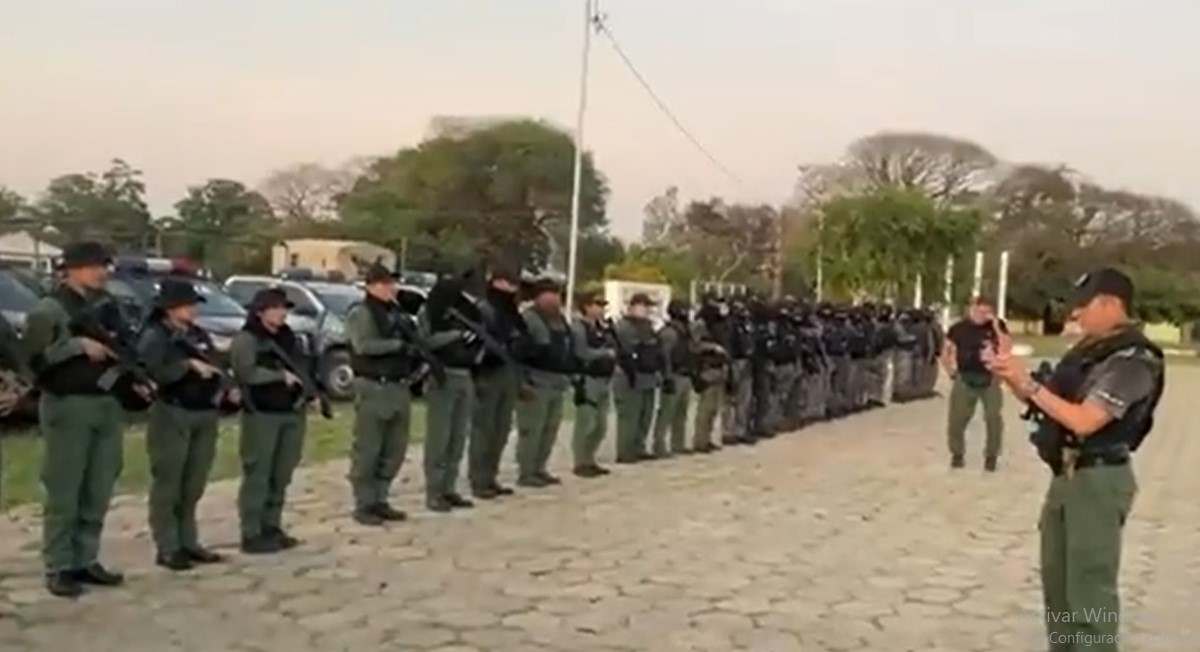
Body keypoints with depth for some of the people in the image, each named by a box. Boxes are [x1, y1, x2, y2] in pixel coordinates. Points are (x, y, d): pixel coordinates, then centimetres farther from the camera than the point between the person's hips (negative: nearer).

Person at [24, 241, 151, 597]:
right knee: (64, 493, -4)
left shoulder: (107, 306, 14)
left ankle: (86, 561, 18)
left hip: (107, 405, 7)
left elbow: (127, 347, 20)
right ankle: (59, 569, 3)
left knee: (98, 493, 9)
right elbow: (36, 357, -15)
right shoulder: (49, 309, -6)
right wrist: (78, 344, -18)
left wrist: (136, 378, 4)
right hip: (68, 407, -7)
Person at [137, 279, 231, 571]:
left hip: (205, 415, 7)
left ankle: (188, 542, 20)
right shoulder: (154, 337, -7)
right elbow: (152, 372, -21)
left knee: (194, 485, 12)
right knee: (168, 485, -3)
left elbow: (215, 368, 19)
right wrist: (188, 365, -25)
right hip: (172, 415, -7)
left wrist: (227, 390, 1)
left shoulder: (199, 335, 16)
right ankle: (167, 549, 2)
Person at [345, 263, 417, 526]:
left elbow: (415, 339, 20)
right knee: (367, 450, -2)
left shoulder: (398, 312, 18)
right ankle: (363, 505, 5)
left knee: (395, 450, 11)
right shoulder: (360, 314, -7)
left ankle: (380, 500, 21)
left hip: (400, 388, 8)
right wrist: (399, 345, -22)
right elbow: (364, 346, -22)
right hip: (373, 388, -8)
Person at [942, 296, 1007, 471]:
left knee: (994, 418, -1)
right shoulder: (959, 328, 0)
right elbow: (946, 352, 10)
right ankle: (957, 453, 20)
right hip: (965, 379, 1)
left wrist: (995, 326, -20)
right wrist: (951, 372, 1)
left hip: (990, 379, 0)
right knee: (956, 418, 2)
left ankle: (991, 455, 15)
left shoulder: (997, 326, -1)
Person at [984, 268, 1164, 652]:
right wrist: (1011, 377, 0)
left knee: (1089, 589, -4)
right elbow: (1045, 403, 15)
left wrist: (1030, 384, -19)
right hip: (1066, 475, 9)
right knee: (1057, 581, 17)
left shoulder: (1133, 360, -16)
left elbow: (1084, 421, -23)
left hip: (1098, 480, -9)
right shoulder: (1088, 350, 11)